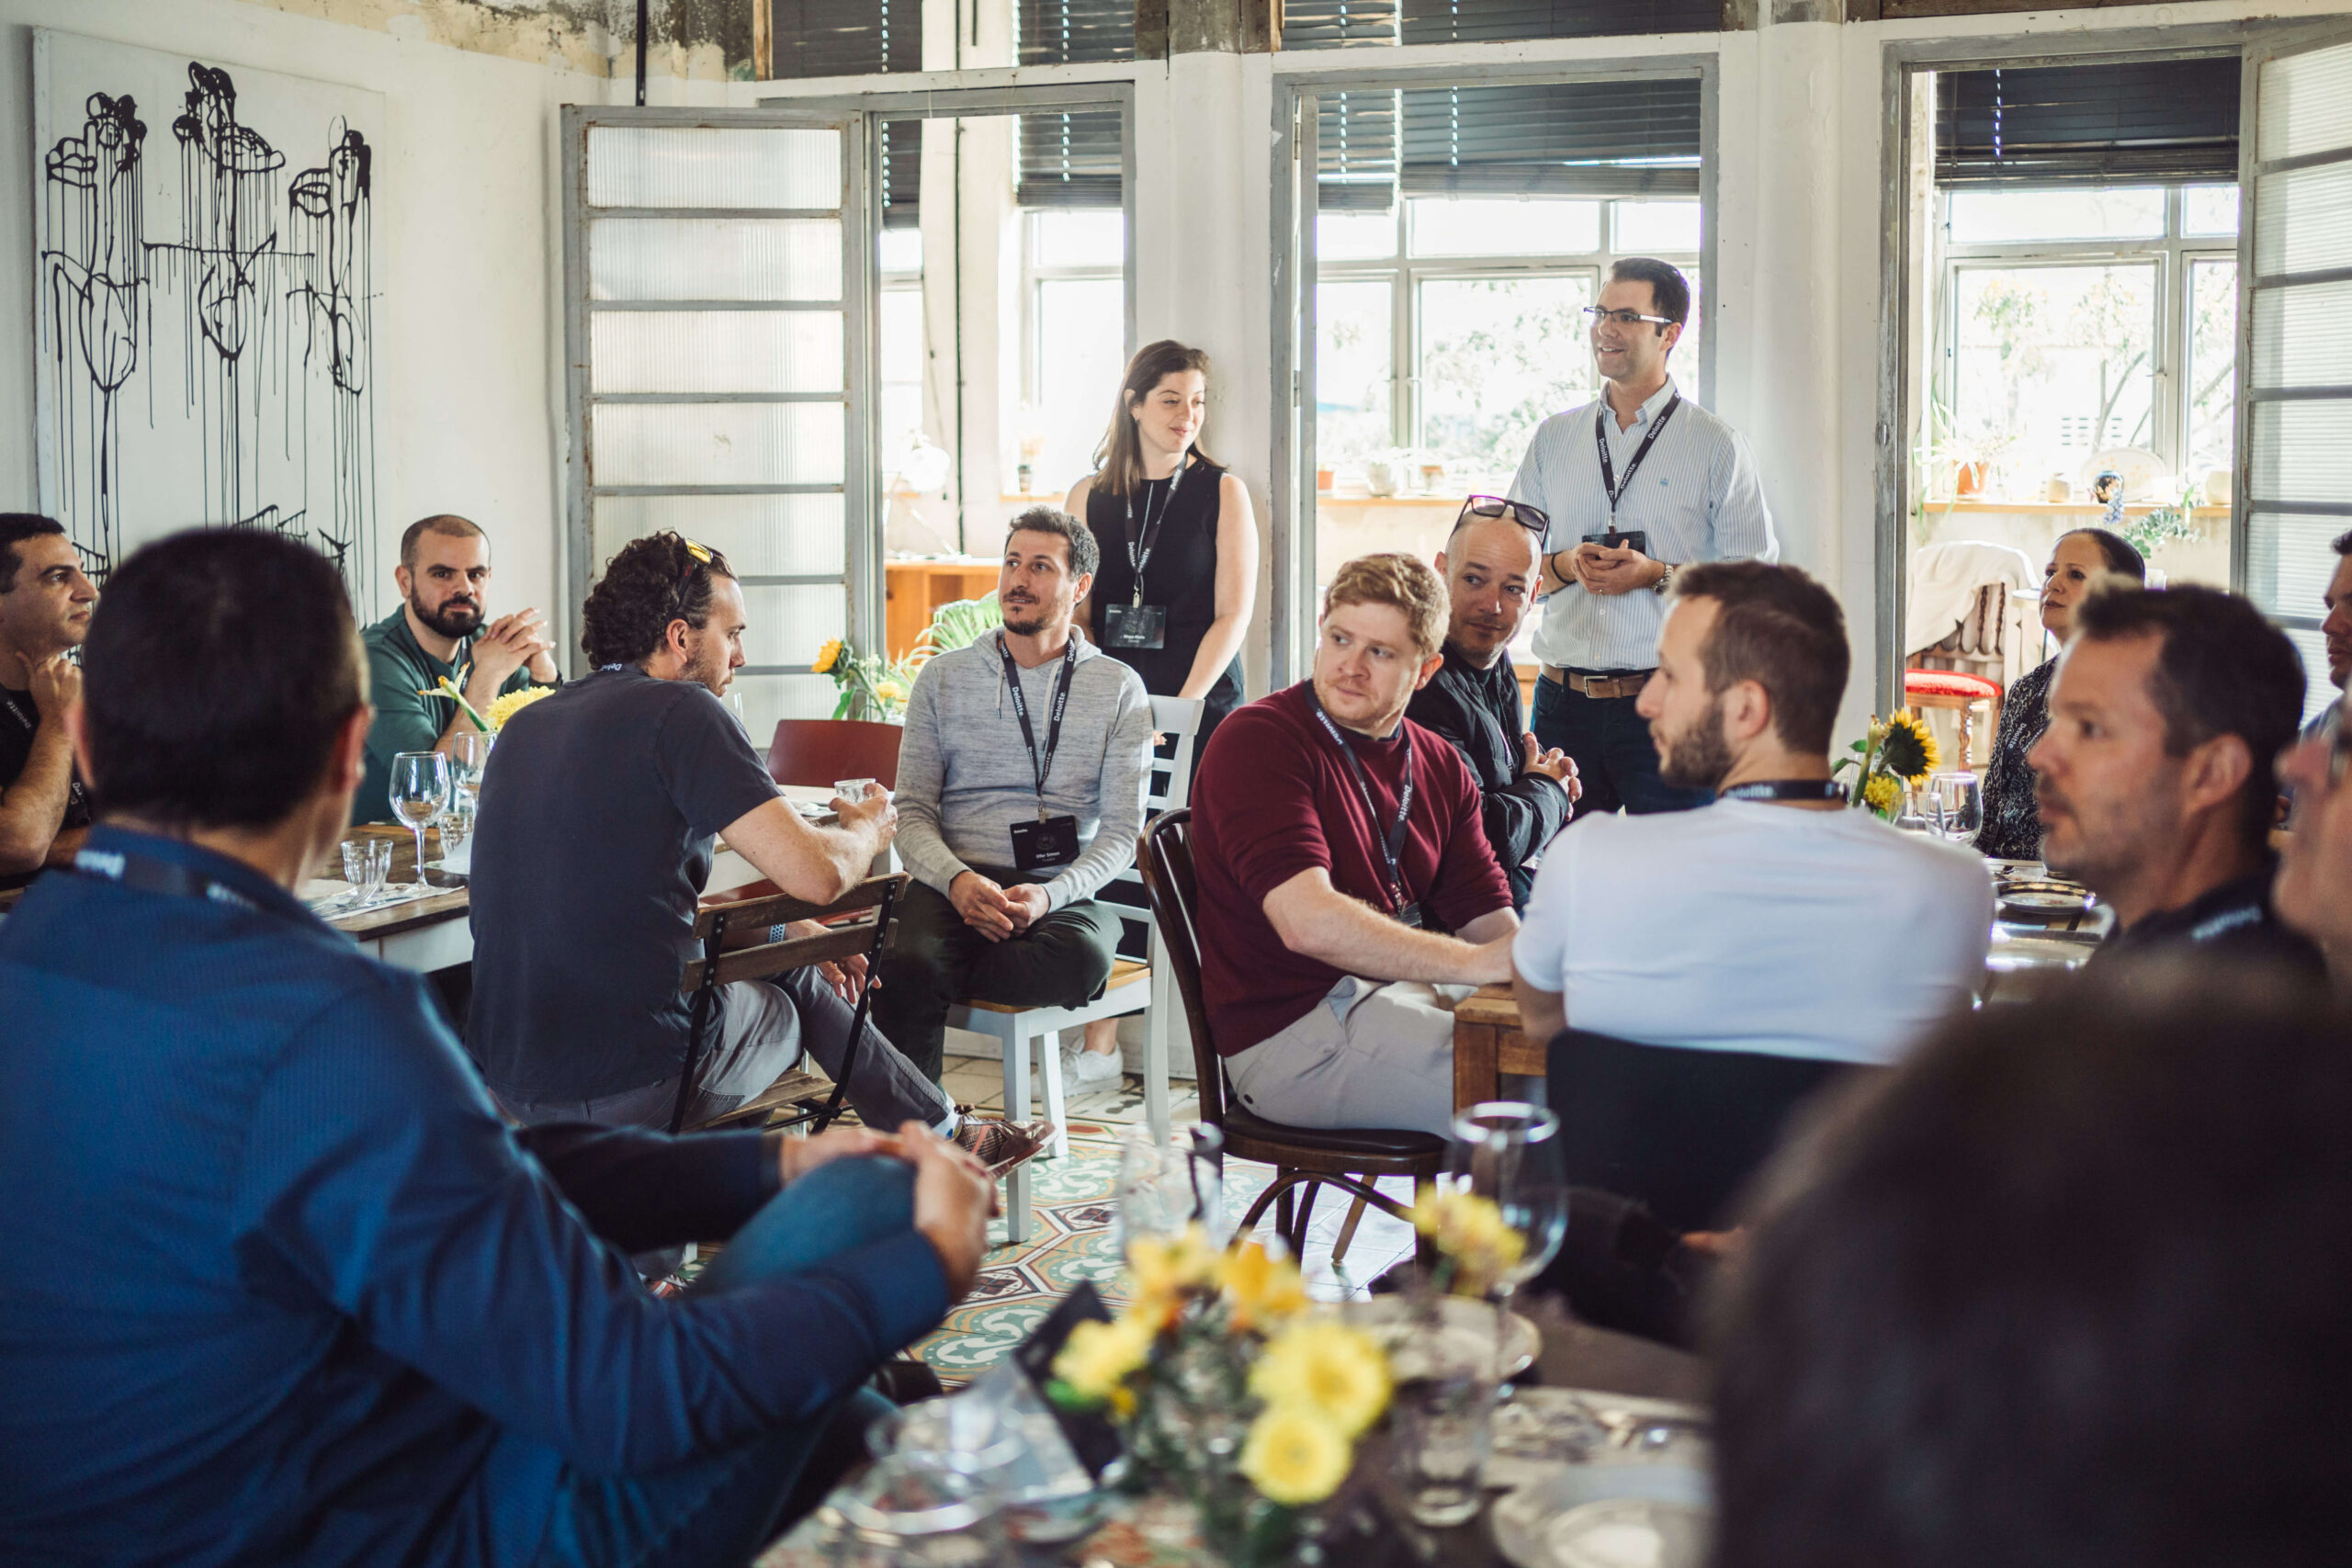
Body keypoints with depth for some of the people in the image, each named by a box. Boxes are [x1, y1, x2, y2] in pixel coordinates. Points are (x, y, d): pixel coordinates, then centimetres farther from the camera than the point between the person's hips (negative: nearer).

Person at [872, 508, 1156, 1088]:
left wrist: (1050, 894, -16)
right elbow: (912, 813, 8)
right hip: (956, 882, 0)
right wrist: (956, 880, -15)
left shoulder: (1119, 689, 10)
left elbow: (1122, 830, 4)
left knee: (1082, 959, -36)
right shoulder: (943, 678, 13)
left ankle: (923, 973, -18)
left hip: (1067, 891, 0)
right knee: (912, 962, -34)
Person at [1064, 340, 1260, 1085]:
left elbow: (1233, 613, -3)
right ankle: (1099, 1045, 2)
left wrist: (1185, 704, -12)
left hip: (1203, 703, -2)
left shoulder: (1222, 492, 3)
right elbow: (1074, 610, 13)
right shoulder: (1090, 496, 11)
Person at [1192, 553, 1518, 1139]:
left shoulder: (1441, 766, 16)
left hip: (1412, 991, 8)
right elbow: (1308, 923, -23)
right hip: (1293, 1030, -8)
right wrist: (1473, 963, -27)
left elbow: (1488, 919, 10)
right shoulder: (1256, 741, -9)